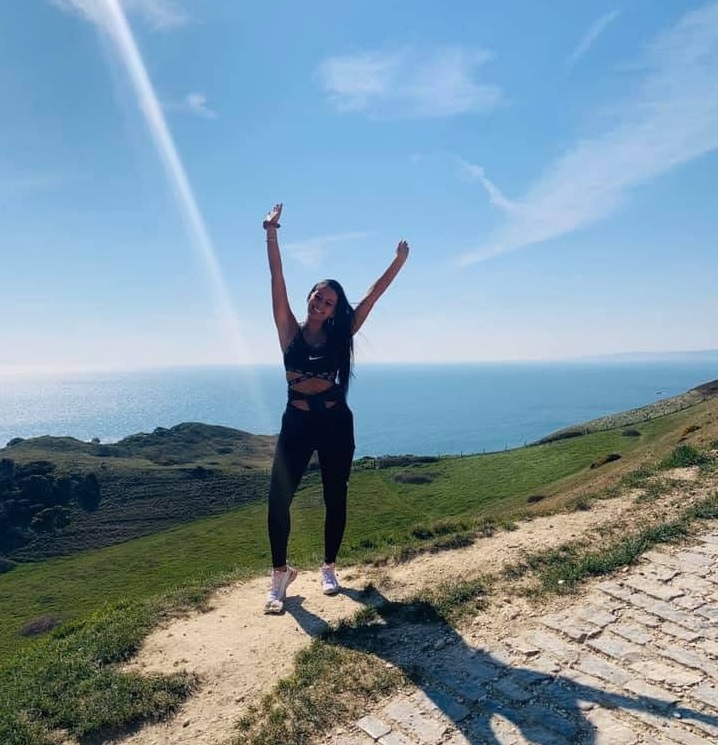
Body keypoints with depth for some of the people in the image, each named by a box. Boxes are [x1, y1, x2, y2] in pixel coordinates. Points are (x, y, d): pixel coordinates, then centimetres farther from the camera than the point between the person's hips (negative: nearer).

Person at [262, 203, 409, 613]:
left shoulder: (340, 335, 3)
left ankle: (329, 568, 27)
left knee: (336, 498, 9)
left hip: (336, 423, 2)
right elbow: (277, 281, -8)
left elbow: (373, 295, 3)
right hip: (297, 422, -1)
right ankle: (281, 575, 10)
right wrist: (272, 235, -14)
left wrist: (399, 261, 2)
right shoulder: (290, 330, -1)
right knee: (279, 497, -7)